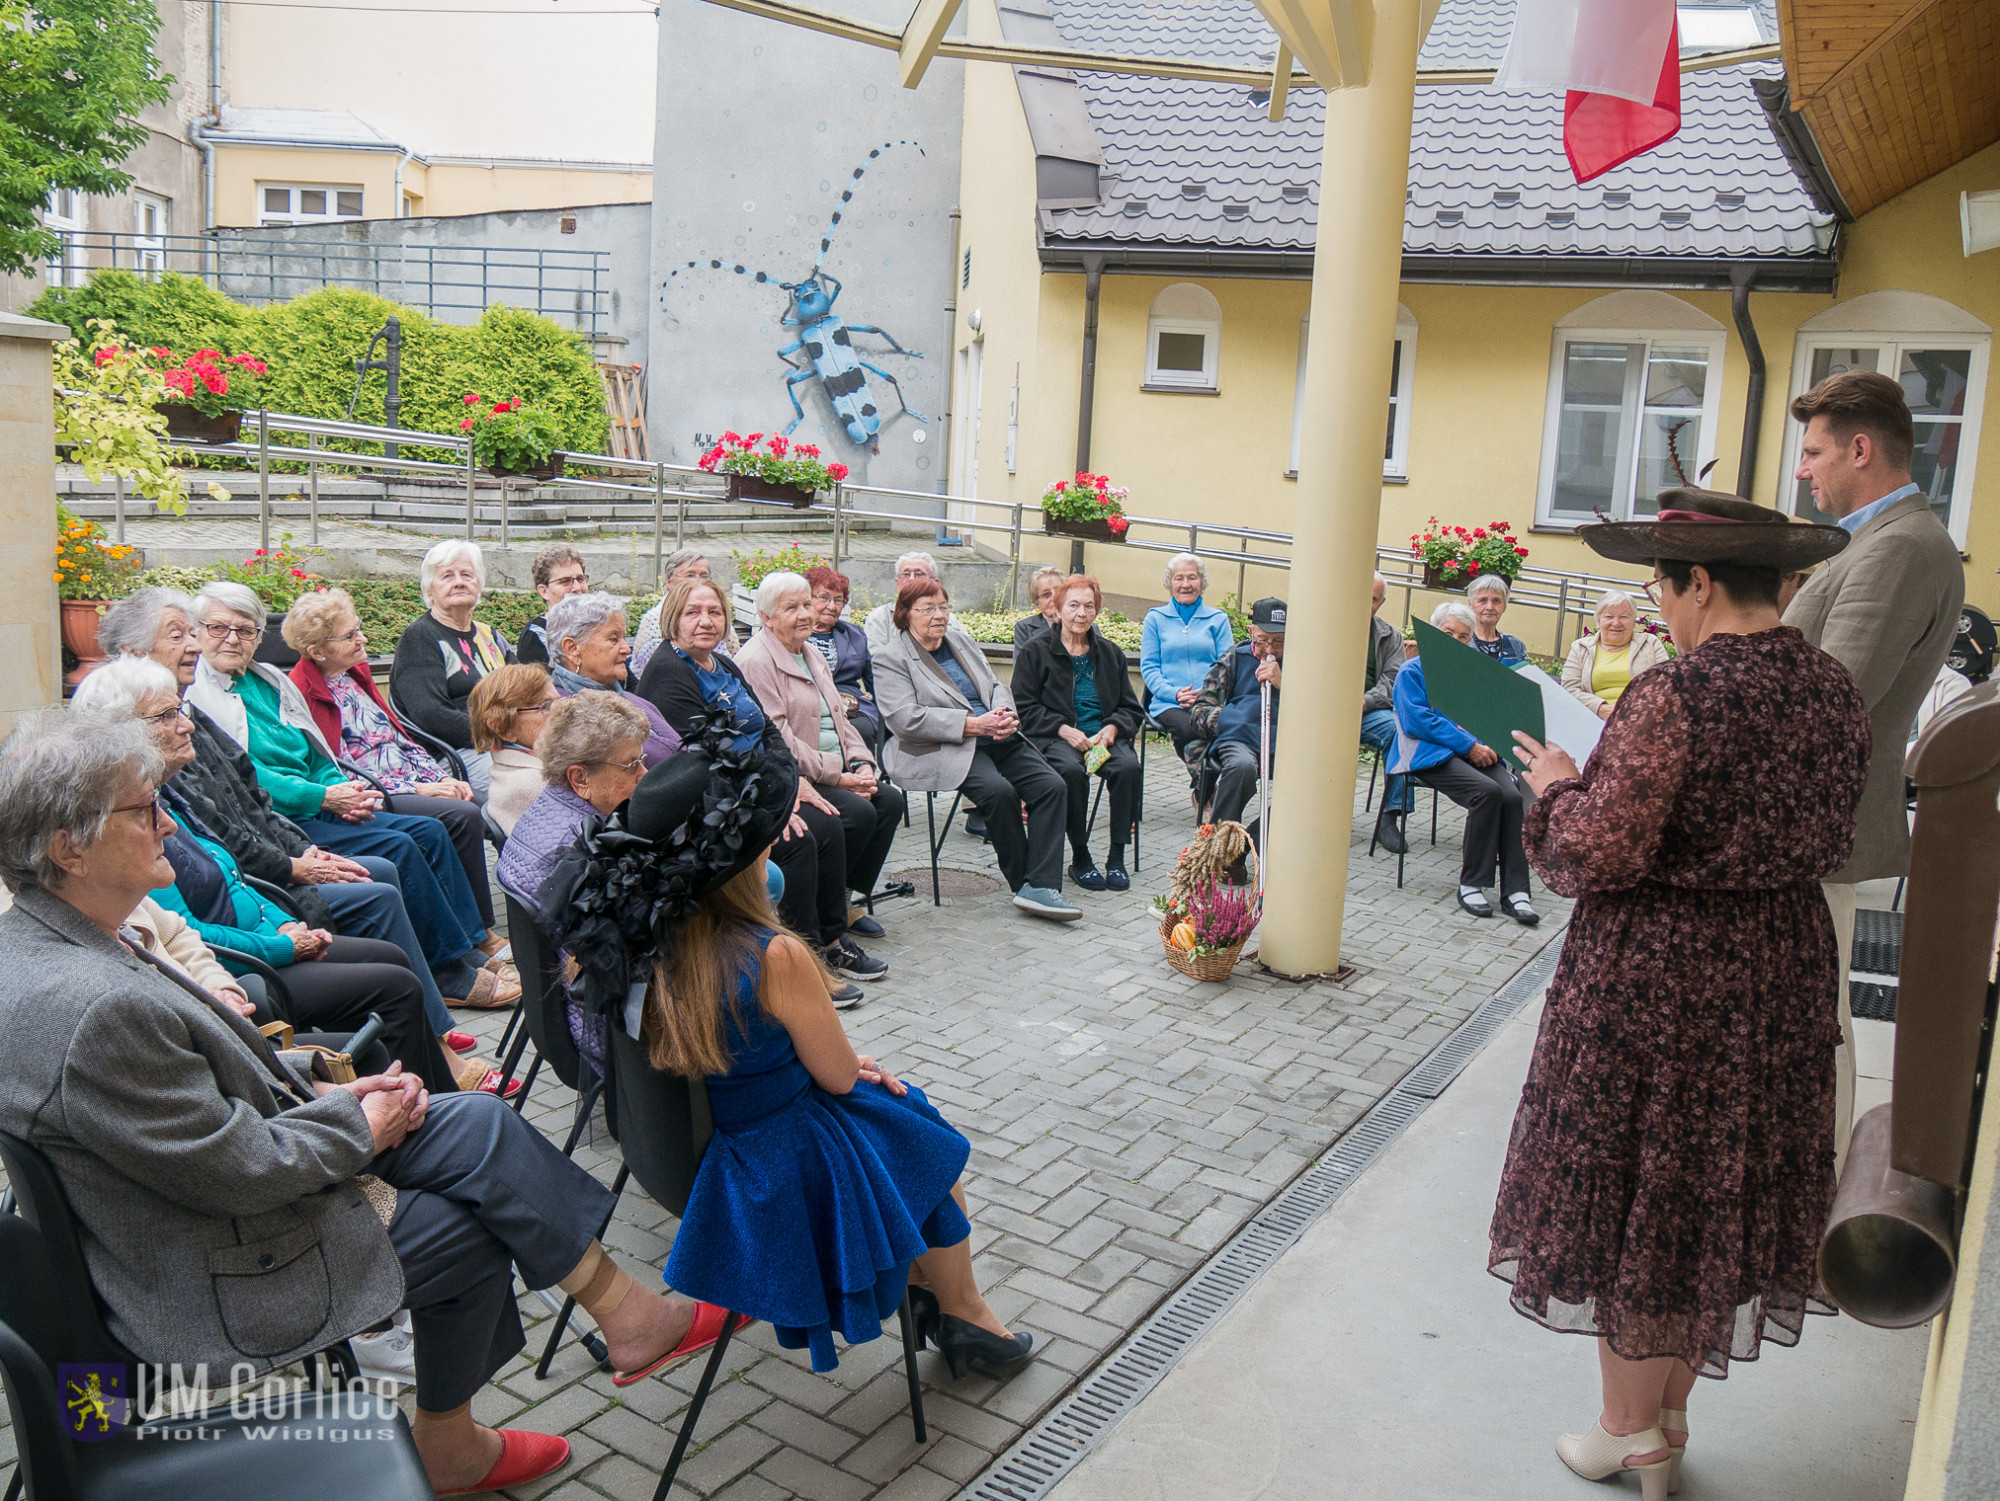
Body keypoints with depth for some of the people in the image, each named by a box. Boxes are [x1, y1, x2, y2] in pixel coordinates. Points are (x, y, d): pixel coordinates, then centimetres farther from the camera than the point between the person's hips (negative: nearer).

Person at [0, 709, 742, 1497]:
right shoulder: (94, 1009, -33)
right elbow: (241, 1170, -27)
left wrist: (321, 1092, 2)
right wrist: (359, 1126, -10)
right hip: (219, 1287, -9)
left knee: (480, 1125, 1)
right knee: (469, 1230, 3)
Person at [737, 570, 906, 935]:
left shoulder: (812, 656, 19)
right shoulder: (755, 662, -12)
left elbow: (838, 719, 21)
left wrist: (861, 763, 1)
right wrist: (837, 776, -20)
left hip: (833, 771, 9)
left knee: (889, 800, -10)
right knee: (858, 811, -25)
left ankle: (845, 899, 0)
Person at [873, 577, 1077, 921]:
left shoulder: (960, 638, 22)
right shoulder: (890, 659, 0)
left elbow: (995, 685, 21)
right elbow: (907, 720, -13)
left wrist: (1003, 715, -4)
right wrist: (973, 724, -18)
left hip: (996, 739, 7)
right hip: (943, 751, -6)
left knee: (1052, 785, -17)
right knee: (999, 790, -32)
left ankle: (1041, 886, -21)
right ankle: (1022, 882, -14)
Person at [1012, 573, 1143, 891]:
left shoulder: (1110, 654, 18)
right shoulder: (1036, 651, 6)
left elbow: (1130, 707, 17)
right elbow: (1024, 706, -1)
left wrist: (1112, 728, -6)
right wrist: (1064, 730, -15)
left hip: (1103, 736, 3)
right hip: (1054, 737, -3)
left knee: (1128, 766, -29)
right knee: (1072, 770, -36)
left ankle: (1117, 857, -19)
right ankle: (1080, 858, -18)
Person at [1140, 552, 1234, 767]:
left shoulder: (1218, 619, 18)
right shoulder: (1155, 618, 15)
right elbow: (1148, 667, 8)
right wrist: (1174, 693, -10)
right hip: (1168, 703, 0)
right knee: (1186, 729, -34)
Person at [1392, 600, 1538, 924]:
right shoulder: (1413, 671, 8)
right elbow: (1417, 721, -7)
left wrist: (1487, 744, -6)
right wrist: (1468, 745, -14)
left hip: (1476, 751, 5)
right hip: (1430, 753, -5)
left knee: (1512, 795, -26)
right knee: (1487, 791, -31)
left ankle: (1515, 890, -23)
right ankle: (1472, 883, -20)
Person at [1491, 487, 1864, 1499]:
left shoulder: (1675, 694, -22)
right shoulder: (1835, 689, 2)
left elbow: (1600, 855, -22)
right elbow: (1827, 845, 12)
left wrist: (1557, 786, -5)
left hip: (1658, 980, -7)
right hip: (1780, 971, 8)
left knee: (1633, 1197, 9)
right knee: (1721, 1194, 19)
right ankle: (1669, 1416, 36)